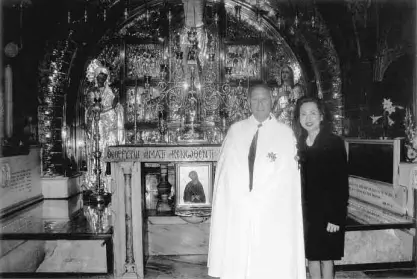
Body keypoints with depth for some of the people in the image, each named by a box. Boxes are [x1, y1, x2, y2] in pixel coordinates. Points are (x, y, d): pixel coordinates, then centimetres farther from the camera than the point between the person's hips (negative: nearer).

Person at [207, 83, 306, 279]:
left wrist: (257, 198, -4)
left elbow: (288, 177, 1)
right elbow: (223, 169, 8)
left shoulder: (285, 133, 3)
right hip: (236, 212, 2)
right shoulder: (235, 130, 9)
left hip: (273, 216, -1)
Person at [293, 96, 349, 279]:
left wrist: (336, 217, -15)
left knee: (326, 257, 5)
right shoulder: (299, 144, 5)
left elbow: (341, 182, -11)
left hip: (328, 211, -4)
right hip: (306, 211, 4)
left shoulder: (334, 143, -8)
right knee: (311, 256, 10)